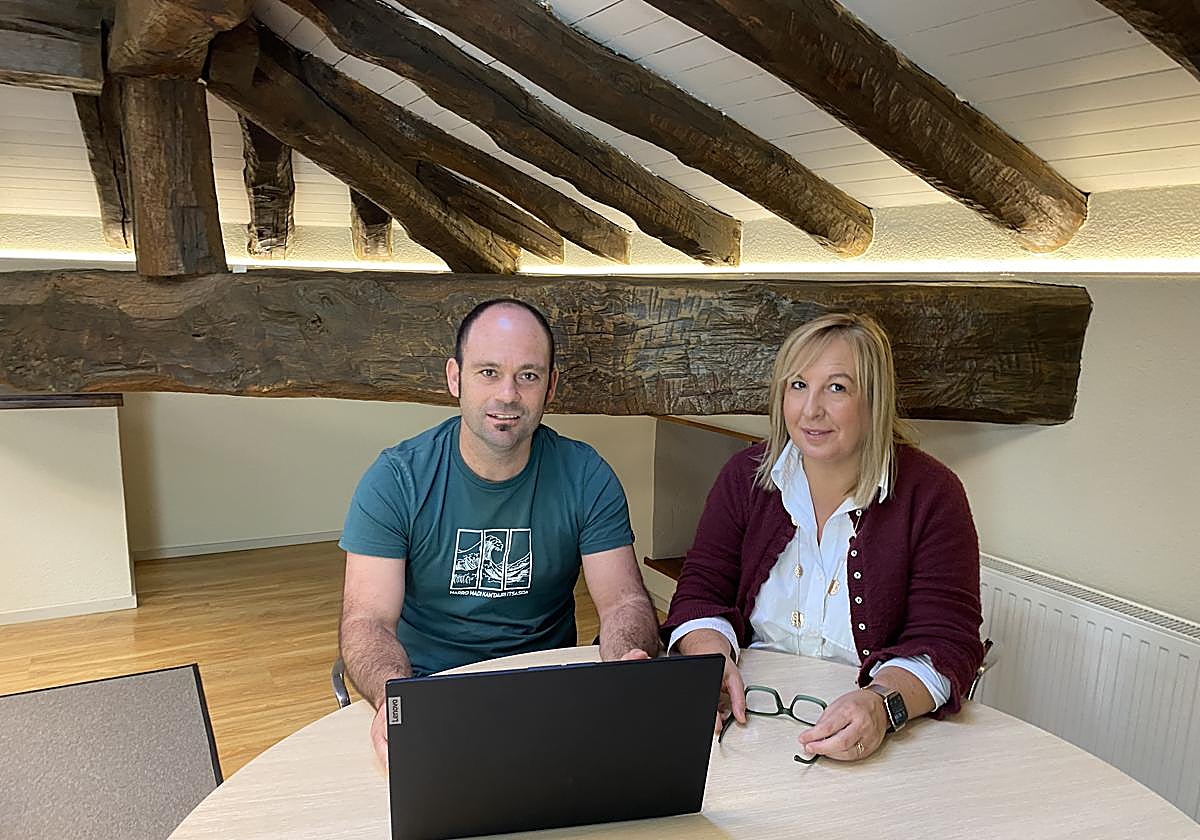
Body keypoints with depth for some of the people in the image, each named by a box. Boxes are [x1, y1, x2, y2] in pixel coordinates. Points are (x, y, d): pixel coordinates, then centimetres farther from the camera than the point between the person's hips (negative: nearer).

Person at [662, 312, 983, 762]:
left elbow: (946, 640, -9)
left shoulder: (931, 493, -6)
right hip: (753, 703, 2)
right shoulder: (748, 474, 4)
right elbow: (702, 589, 3)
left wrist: (883, 702, -29)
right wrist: (710, 656, -18)